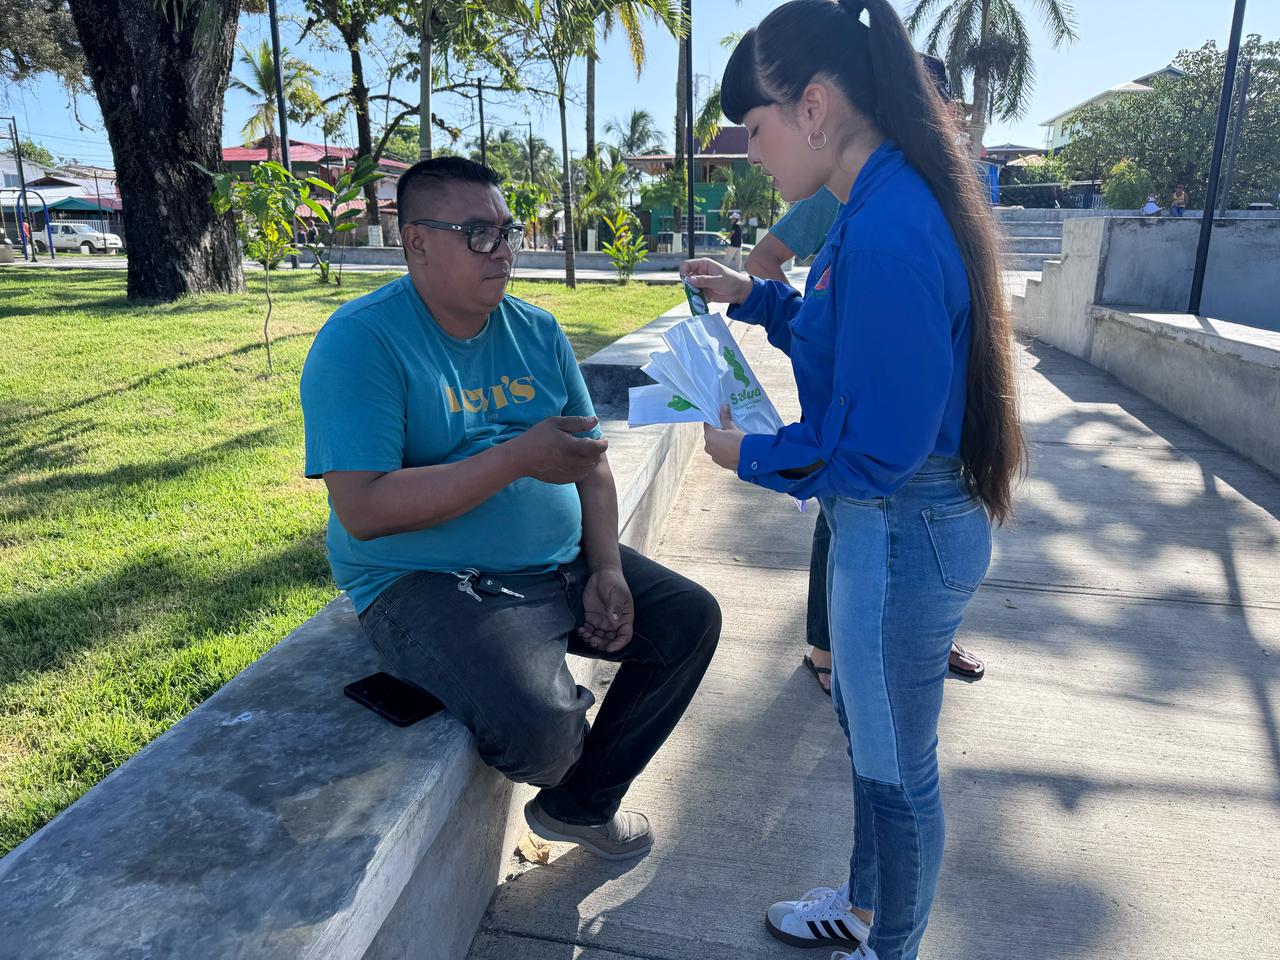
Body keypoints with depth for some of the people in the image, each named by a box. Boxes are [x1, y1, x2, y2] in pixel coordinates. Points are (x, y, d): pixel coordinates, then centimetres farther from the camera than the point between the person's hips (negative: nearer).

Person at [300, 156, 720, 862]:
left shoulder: (536, 331, 9)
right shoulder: (361, 341, -13)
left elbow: (589, 462, 11)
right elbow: (363, 511, -22)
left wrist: (607, 570, -4)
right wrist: (518, 458, -26)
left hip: (561, 564, 7)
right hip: (427, 584, -7)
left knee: (691, 618, 5)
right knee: (536, 726, -29)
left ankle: (580, 803, 20)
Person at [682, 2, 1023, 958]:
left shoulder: (888, 231, -27)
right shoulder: (888, 203, 5)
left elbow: (877, 449, -26)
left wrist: (752, 456, -12)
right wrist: (754, 296, 10)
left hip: (902, 531, -10)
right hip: (890, 518, 10)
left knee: (895, 763, 12)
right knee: (865, 721, 26)